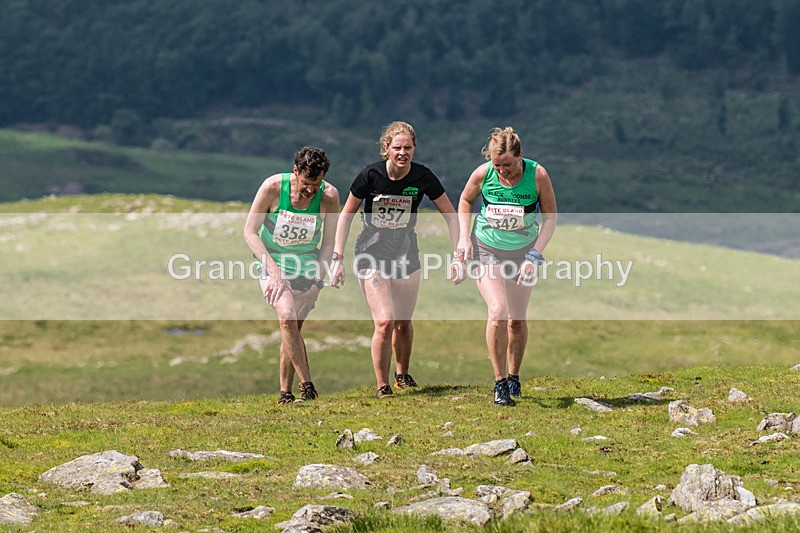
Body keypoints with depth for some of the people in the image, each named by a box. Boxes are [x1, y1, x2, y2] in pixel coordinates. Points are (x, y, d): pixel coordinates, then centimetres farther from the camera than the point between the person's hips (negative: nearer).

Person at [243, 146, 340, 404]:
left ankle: (285, 393, 16)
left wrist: (316, 281, -13)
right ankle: (306, 385, -22)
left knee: (293, 328, 2)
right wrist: (274, 270, -21)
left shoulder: (329, 196, -14)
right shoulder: (273, 187, -19)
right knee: (287, 317, -24)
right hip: (273, 264, -2)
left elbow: (328, 243, -4)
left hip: (307, 267, 2)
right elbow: (250, 232, -13)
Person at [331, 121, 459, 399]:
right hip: (372, 255, -2)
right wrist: (338, 257, -7)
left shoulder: (423, 177, -10)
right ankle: (382, 385, -2)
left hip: (406, 255, 2)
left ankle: (402, 374, 35)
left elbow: (450, 214, 2)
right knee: (384, 322, -16)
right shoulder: (370, 175, -15)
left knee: (404, 323, 9)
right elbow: (347, 215, -3)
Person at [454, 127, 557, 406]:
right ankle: (500, 383, -8)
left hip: (522, 251, 1)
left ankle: (514, 377, 29)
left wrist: (535, 255, -15)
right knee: (498, 312, -19)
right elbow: (465, 200, 5)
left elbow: (550, 216, -7)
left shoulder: (537, 175, -20)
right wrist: (464, 237, -7)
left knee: (517, 320, 5)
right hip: (486, 250, -1)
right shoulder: (482, 174, -17)